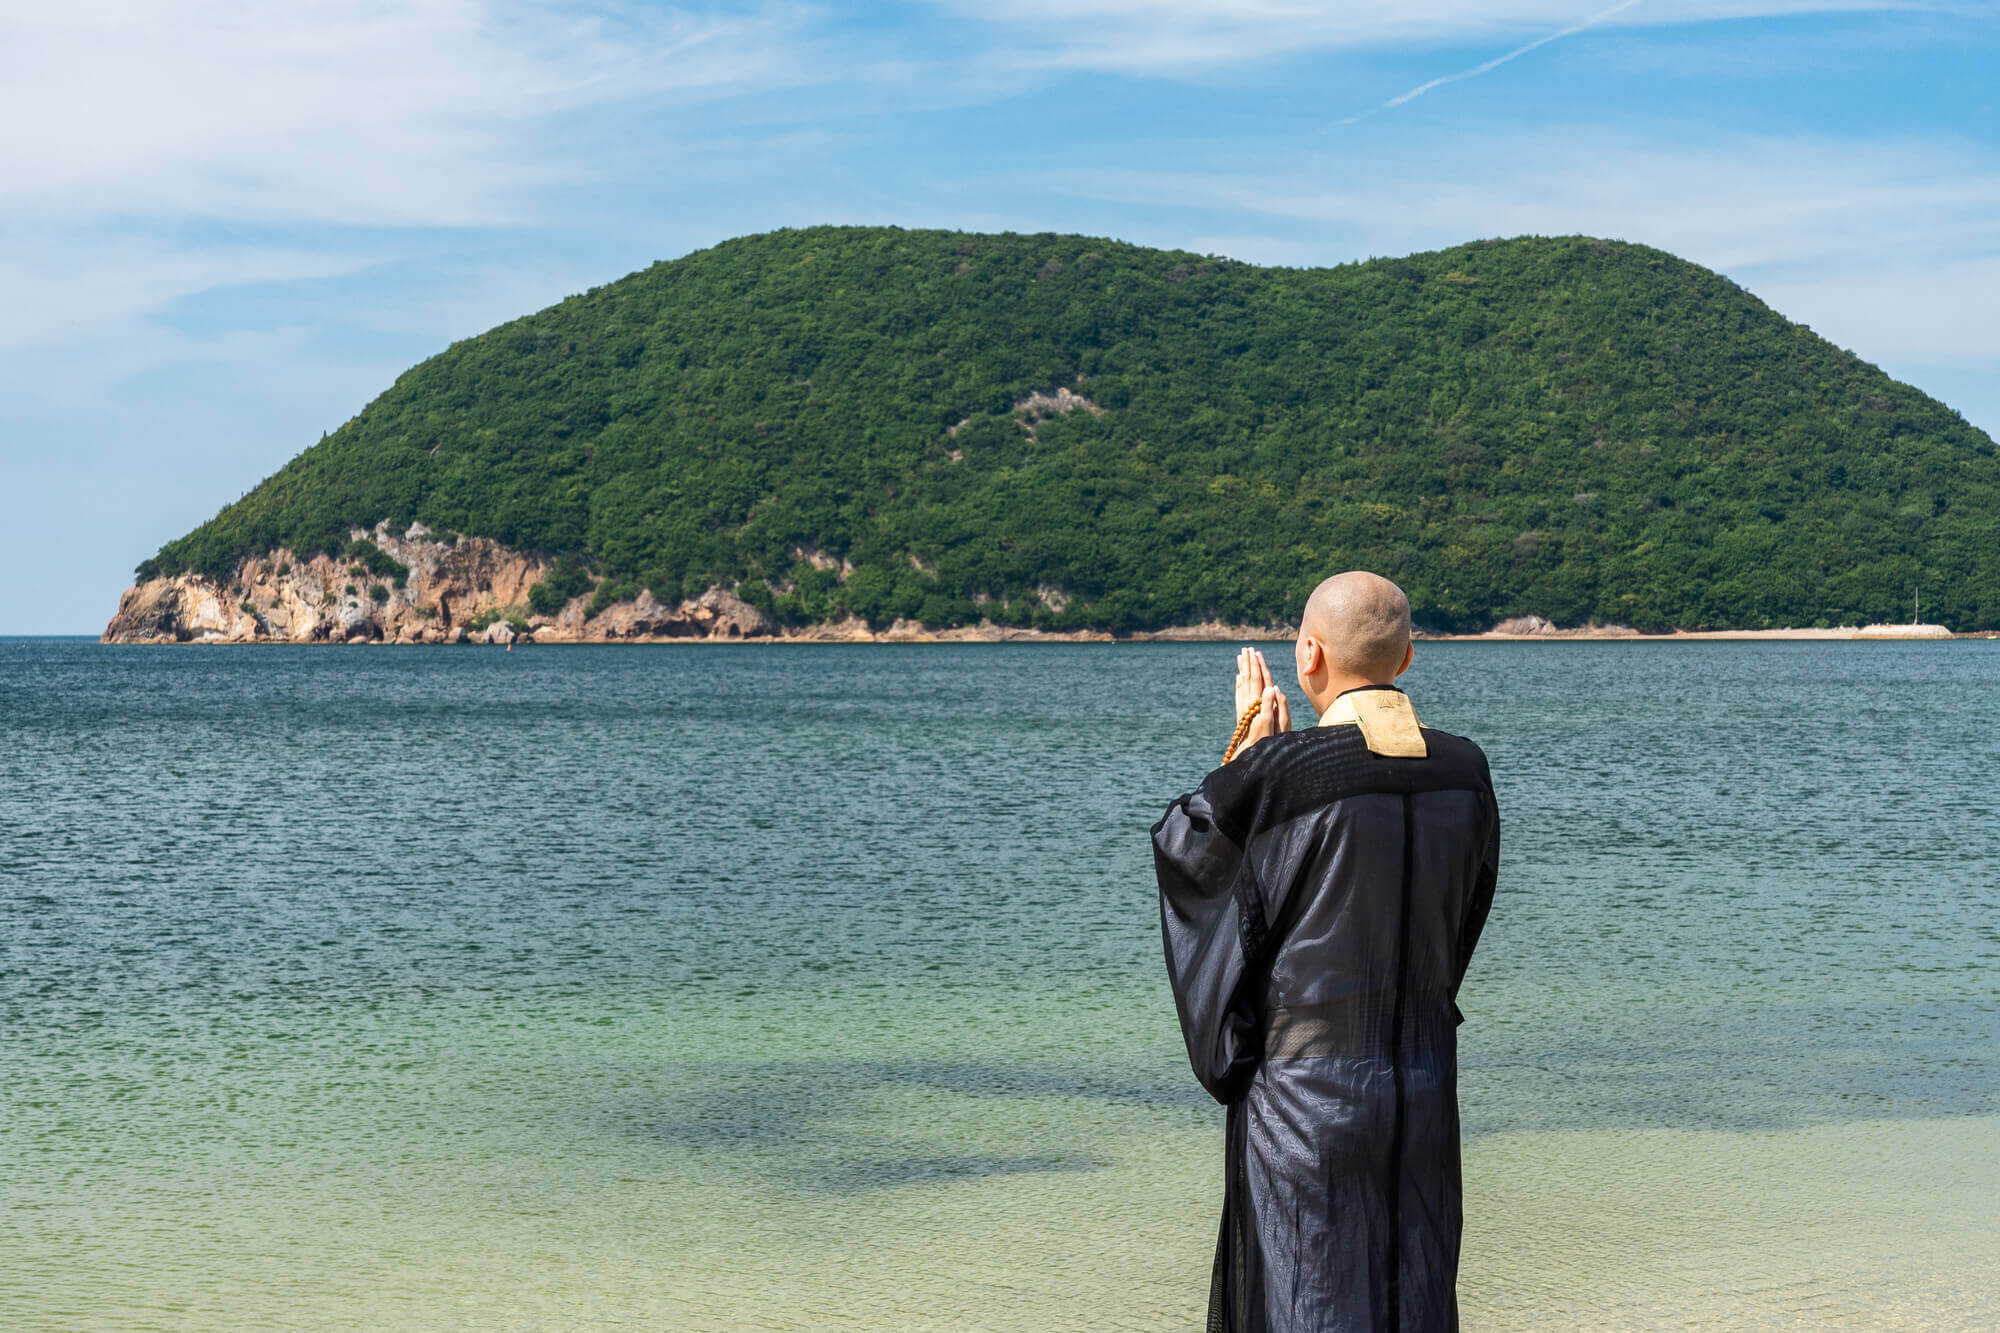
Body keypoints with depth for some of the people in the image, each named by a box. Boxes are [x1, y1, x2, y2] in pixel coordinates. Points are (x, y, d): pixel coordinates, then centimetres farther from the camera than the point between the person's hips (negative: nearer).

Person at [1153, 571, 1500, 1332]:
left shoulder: (1281, 772, -16)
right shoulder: (1464, 772, -1)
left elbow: (1182, 845, 0)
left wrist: (1251, 747, 11)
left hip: (1306, 1083, -5)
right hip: (1424, 1080, 5)